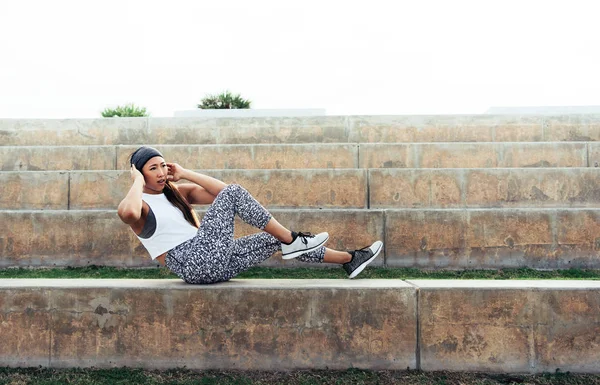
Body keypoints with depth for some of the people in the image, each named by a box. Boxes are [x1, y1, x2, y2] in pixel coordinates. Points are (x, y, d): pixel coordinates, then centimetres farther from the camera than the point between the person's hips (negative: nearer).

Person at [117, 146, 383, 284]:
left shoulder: (177, 193, 18)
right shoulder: (141, 206, -1)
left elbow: (218, 191, 9)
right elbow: (127, 212, -29)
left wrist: (185, 174, 8)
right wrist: (138, 182, -12)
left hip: (215, 261, 8)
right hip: (194, 263, -8)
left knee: (278, 240, 6)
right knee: (234, 192, -18)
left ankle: (349, 259, 18)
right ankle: (291, 240, -11)